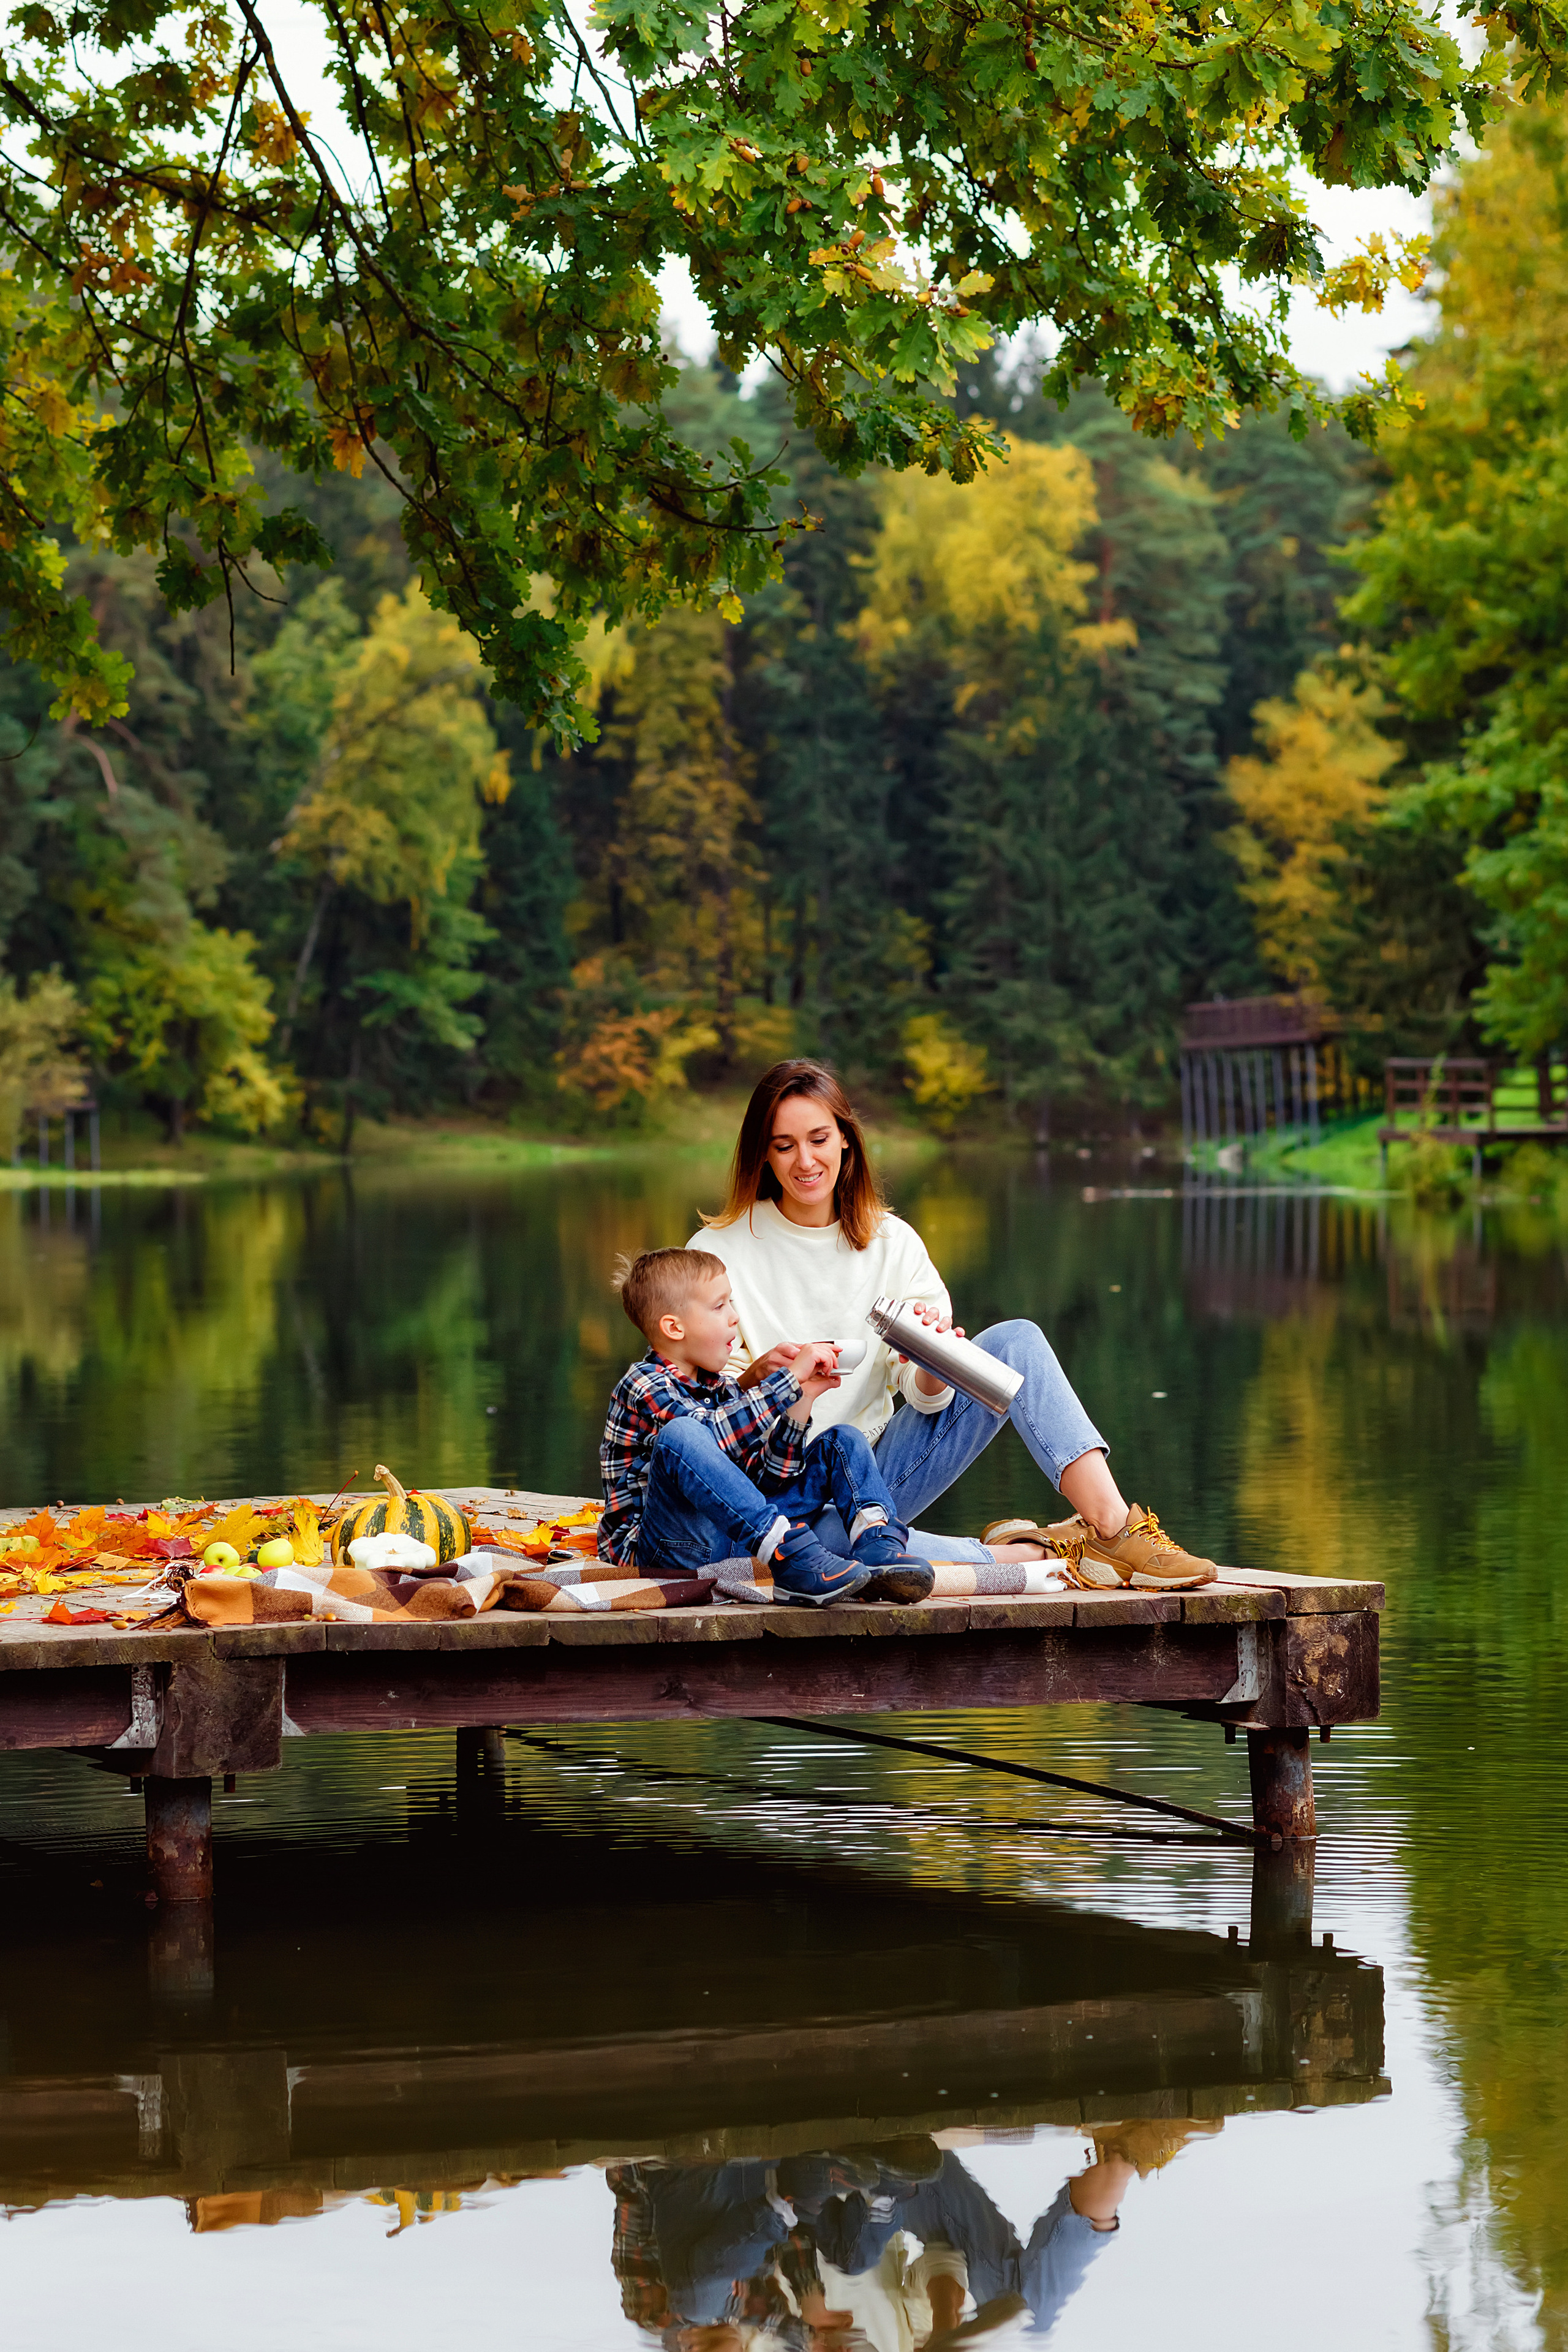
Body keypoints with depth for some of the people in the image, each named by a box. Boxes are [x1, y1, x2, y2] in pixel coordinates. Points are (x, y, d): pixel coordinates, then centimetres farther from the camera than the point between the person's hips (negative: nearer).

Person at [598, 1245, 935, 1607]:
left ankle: (878, 1548, -24)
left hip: (731, 1534, 8)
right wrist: (790, 1378, -21)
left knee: (842, 1441, 7)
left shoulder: (722, 1390, 19)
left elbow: (765, 1474, 8)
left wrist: (802, 1400, -3)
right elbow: (714, 1434, -27)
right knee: (678, 1437, -36)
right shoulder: (643, 1385, -7)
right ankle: (794, 1559, -42)